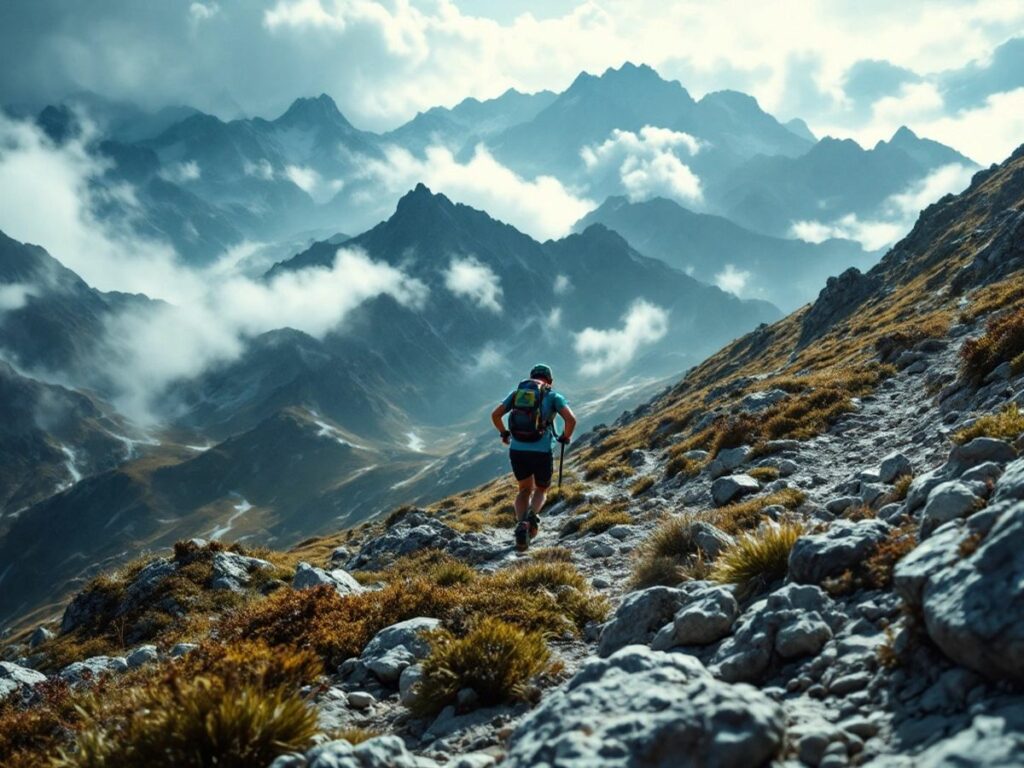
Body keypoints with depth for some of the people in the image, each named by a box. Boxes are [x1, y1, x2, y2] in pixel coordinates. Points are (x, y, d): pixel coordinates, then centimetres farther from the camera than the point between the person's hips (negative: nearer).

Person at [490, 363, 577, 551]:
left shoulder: (517, 392, 13)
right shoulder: (553, 396, 5)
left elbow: (495, 415, 9)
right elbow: (571, 419, -10)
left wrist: (504, 434, 25)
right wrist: (566, 437, 8)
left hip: (517, 451, 2)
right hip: (542, 452, -2)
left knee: (525, 489, 25)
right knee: (541, 489, 23)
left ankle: (521, 524, 0)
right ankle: (532, 515, -9)